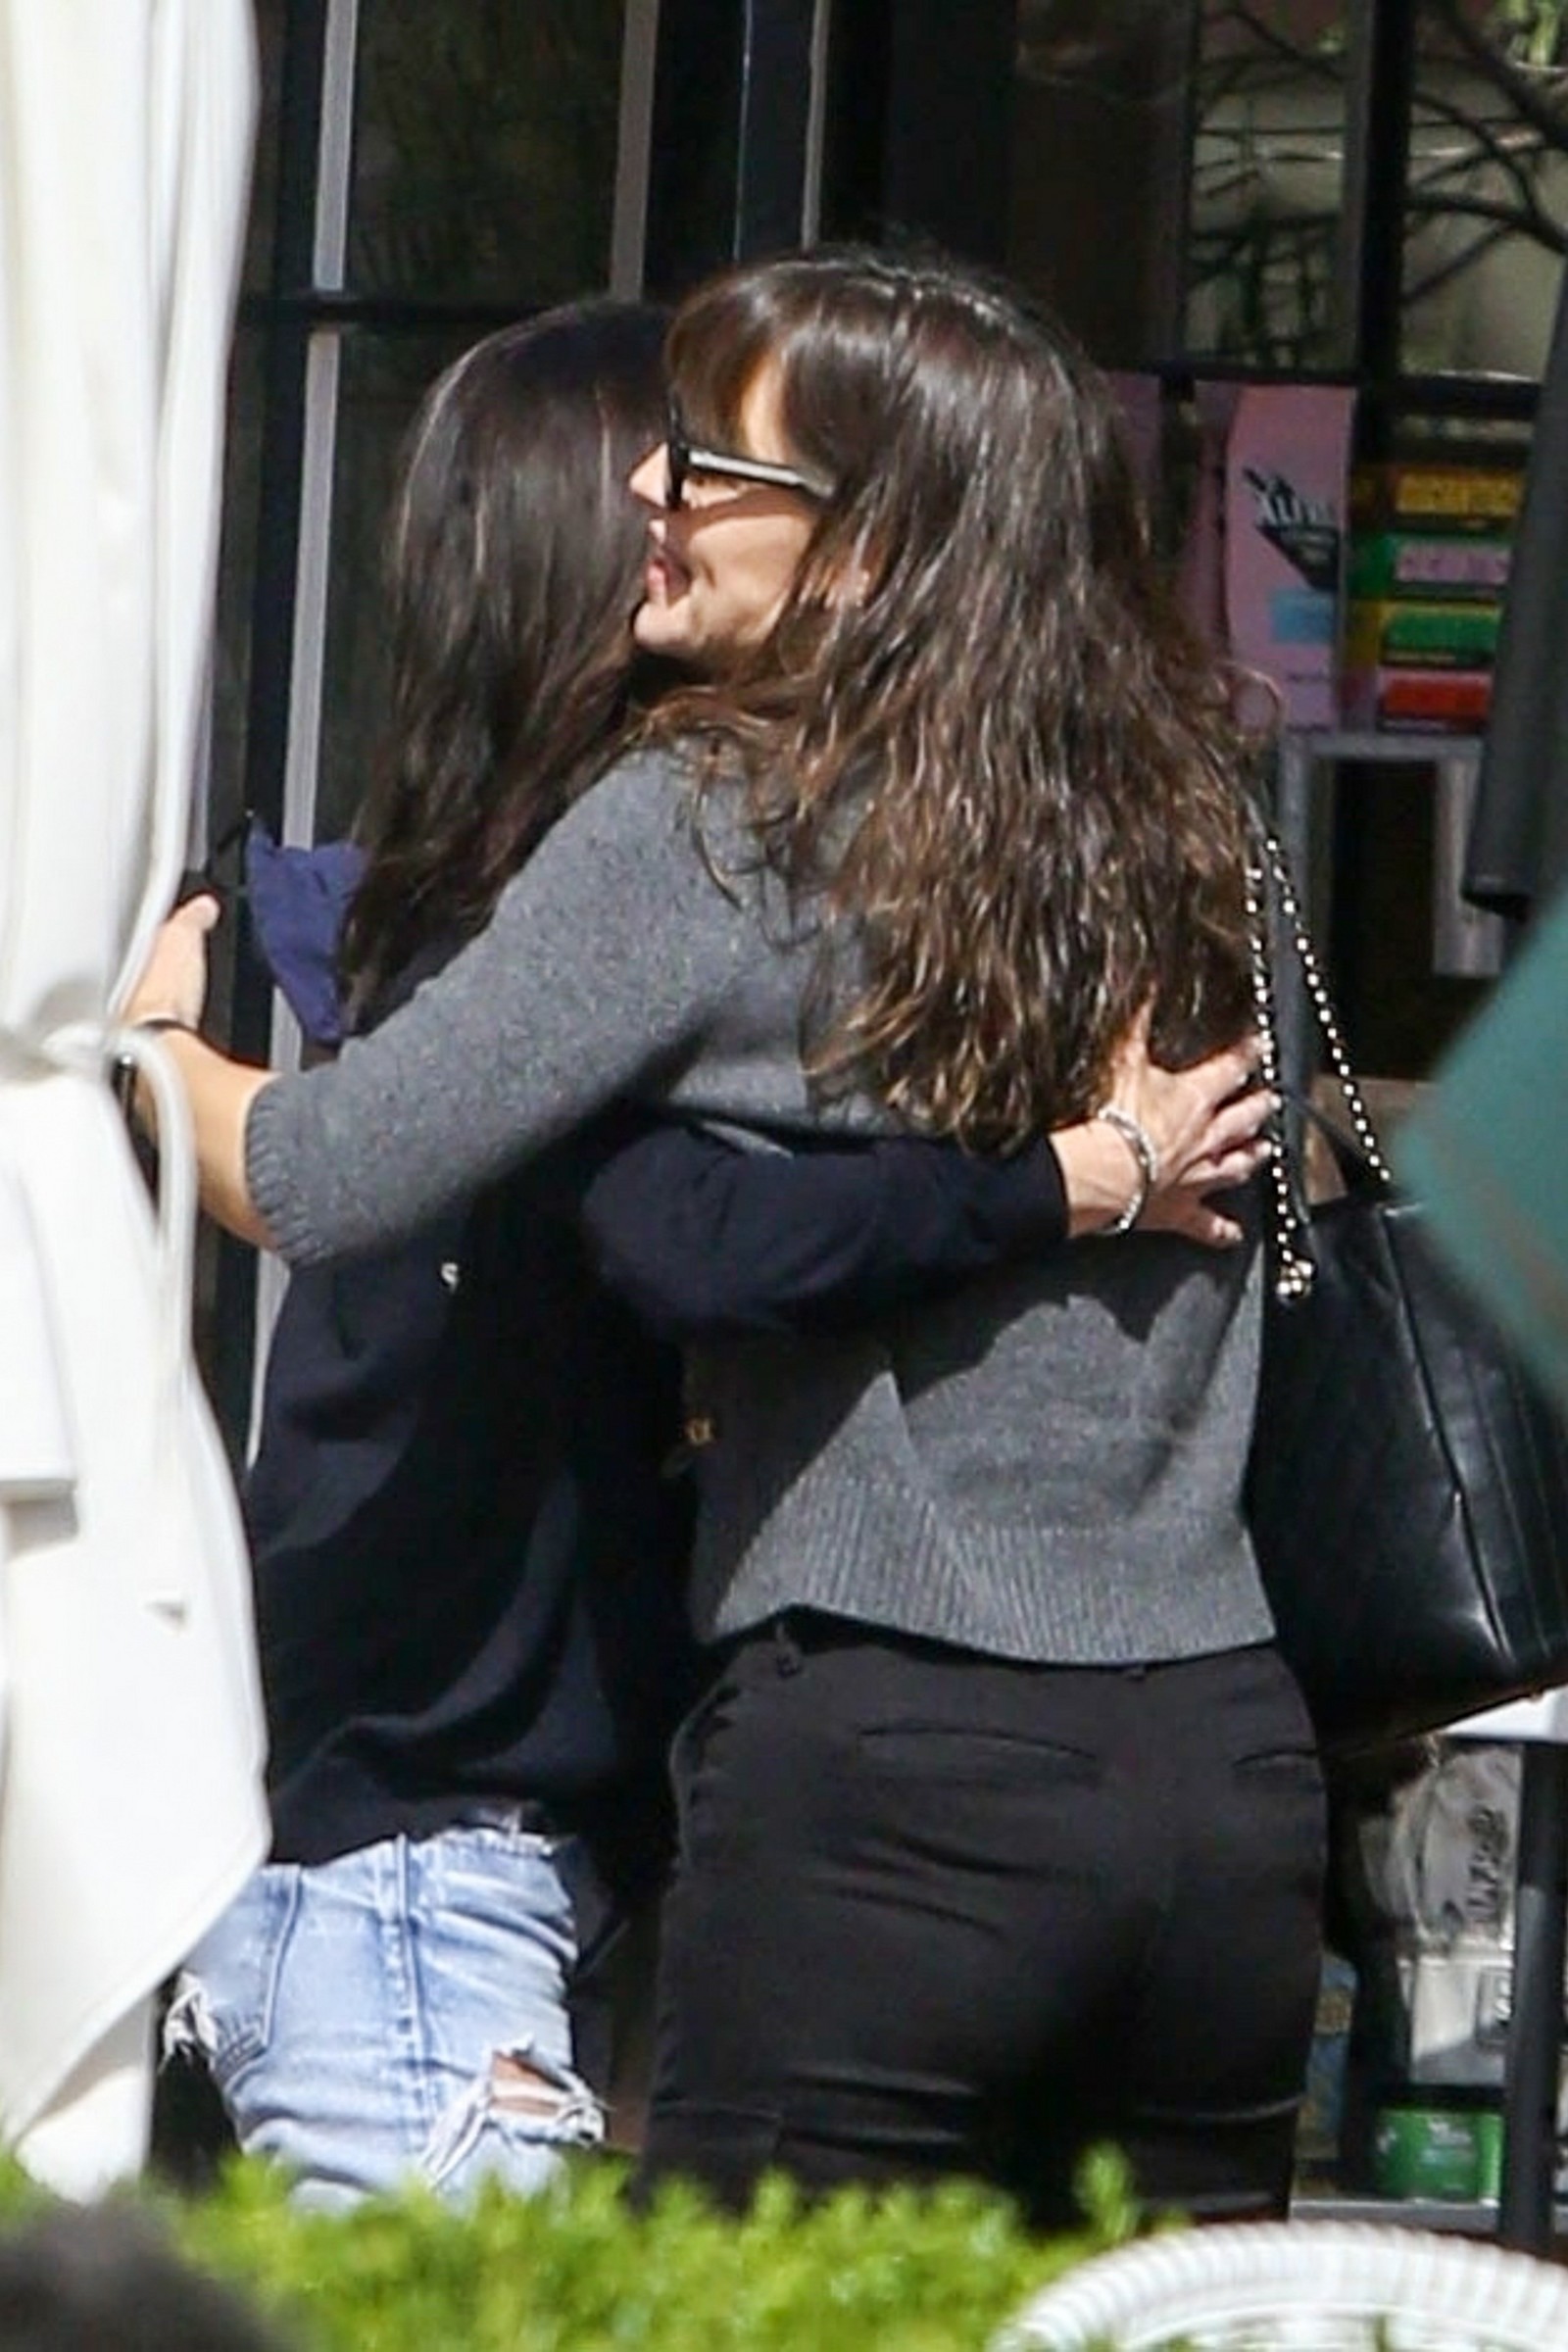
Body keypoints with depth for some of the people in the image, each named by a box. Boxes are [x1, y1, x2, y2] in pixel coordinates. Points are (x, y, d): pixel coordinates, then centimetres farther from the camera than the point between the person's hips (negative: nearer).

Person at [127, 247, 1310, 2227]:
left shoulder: (711, 830, -7)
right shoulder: (1194, 817, 10)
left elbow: (313, 1184, -9)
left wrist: (156, 1028, 10)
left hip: (891, 1775, -6)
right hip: (1233, 1769, 6)